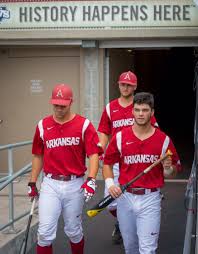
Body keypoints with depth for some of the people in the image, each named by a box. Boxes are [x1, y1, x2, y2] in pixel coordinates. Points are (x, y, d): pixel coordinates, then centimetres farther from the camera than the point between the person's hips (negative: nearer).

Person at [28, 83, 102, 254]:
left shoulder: (84, 125, -4)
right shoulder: (43, 125, 5)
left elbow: (94, 154, -10)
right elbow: (38, 156, 13)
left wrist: (91, 180, -23)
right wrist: (32, 183, 13)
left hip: (75, 184, -1)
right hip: (50, 184, 1)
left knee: (73, 231, 12)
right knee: (45, 232, -5)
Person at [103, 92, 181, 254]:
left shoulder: (164, 140, -2)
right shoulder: (120, 137, 0)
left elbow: (172, 174, 5)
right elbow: (107, 163, 9)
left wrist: (168, 168, -18)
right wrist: (110, 184, -7)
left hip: (150, 199, -2)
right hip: (125, 197, 2)